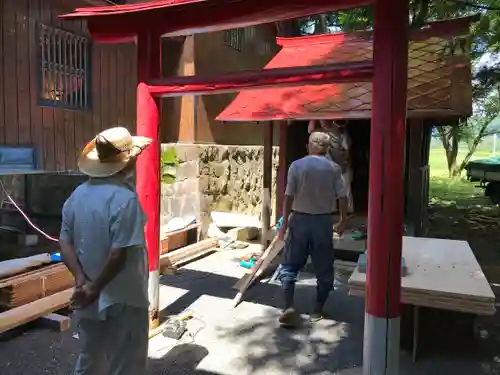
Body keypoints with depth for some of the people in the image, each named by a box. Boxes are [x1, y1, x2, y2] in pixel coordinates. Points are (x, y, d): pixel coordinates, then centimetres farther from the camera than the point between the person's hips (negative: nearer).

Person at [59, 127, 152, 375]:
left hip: (88, 301, 8)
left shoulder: (78, 194, 2)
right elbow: (119, 254, -25)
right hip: (122, 301, -7)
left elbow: (65, 243, 1)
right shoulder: (125, 199, -23)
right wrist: (95, 288, -14)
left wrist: (81, 279, -8)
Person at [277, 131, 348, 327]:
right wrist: (343, 220, 15)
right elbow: (342, 197, 0)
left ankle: (289, 307, -4)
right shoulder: (334, 168, 0)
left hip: (299, 219, -1)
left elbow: (289, 197, -8)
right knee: (323, 267, 14)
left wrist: (284, 223, -1)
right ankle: (318, 309, 22)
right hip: (323, 221, 1)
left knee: (289, 265, 8)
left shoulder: (297, 165, -4)